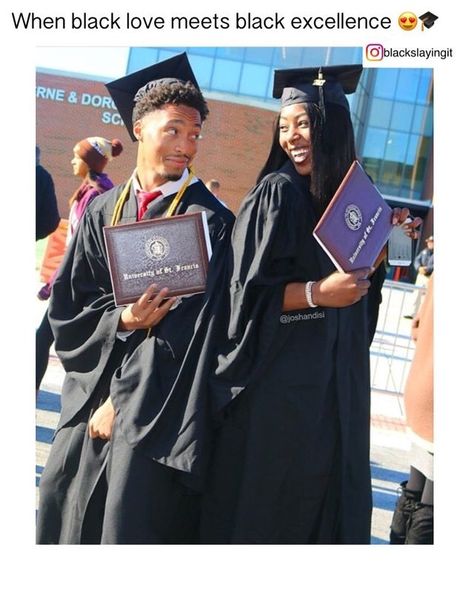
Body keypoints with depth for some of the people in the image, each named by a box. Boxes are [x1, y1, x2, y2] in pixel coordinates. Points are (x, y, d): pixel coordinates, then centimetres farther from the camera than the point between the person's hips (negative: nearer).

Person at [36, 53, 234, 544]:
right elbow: (69, 304, 7)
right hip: (92, 386, 4)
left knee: (132, 521, -2)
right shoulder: (103, 210, 6)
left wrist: (122, 400, -12)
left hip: (158, 403, -4)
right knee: (68, 514, 9)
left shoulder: (209, 220, -7)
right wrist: (122, 320, -14)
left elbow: (187, 327, -13)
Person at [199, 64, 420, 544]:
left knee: (321, 496, 14)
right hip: (276, 382, -6)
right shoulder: (278, 192, -10)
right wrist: (316, 292, -24)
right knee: (261, 503, 4)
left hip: (335, 383, 6)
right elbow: (246, 291, -13)